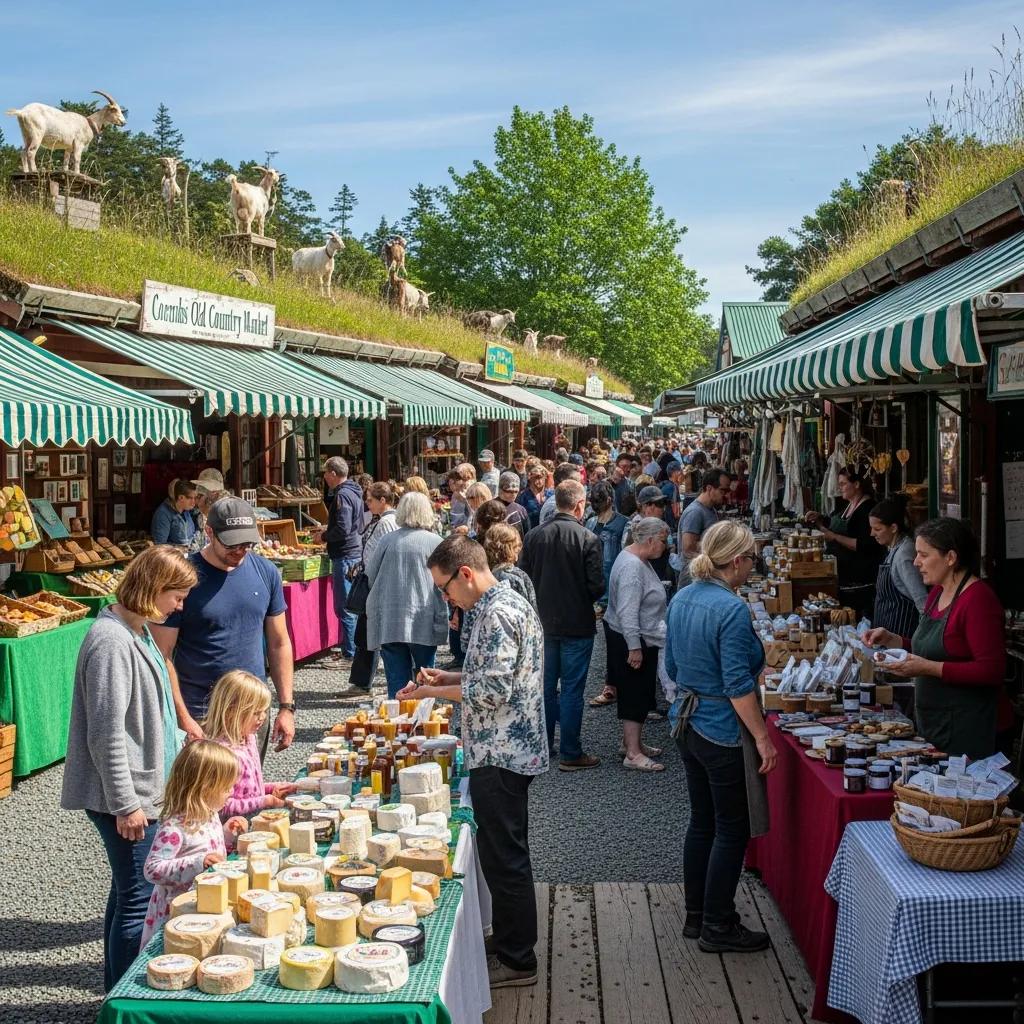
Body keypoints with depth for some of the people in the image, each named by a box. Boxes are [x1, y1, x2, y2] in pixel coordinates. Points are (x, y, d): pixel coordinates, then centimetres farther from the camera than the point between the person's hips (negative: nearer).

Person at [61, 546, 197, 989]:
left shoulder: (138, 630, 9)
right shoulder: (111, 642, -22)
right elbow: (107, 734, -23)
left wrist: (179, 747, 24)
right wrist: (125, 804, -20)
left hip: (145, 792, 10)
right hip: (124, 799, -10)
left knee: (129, 893, 19)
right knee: (138, 901, -3)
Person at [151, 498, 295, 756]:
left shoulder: (266, 572, 3)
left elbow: (279, 643, 9)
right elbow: (163, 655, -11)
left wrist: (286, 706, 4)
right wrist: (183, 718, -16)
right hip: (198, 716, -4)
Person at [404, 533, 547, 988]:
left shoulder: (497, 614, -20)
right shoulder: (509, 603, 12)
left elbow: (492, 690, -24)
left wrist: (432, 692, -13)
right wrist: (446, 678, 11)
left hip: (500, 754, -11)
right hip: (511, 750, 11)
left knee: (503, 857, 0)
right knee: (507, 853, 19)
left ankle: (516, 960, 10)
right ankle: (511, 942, 30)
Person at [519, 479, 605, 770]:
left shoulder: (534, 536, -4)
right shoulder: (587, 539, -15)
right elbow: (597, 585, -16)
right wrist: (583, 601, 6)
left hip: (543, 623, 4)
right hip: (577, 624, -4)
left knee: (545, 685, 16)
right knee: (572, 690, 3)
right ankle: (570, 754, 7)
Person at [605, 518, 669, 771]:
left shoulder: (638, 558, 9)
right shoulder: (632, 567, -25)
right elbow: (627, 612, -28)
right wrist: (634, 647, -27)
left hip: (641, 639, 10)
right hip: (632, 641, -10)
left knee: (639, 694, 18)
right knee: (636, 695, -5)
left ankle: (632, 741, 29)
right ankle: (632, 754, 0)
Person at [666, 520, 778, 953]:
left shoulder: (681, 599, 4)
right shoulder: (732, 609, -21)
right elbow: (738, 685, -22)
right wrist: (762, 738, -17)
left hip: (687, 722, 9)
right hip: (724, 732, -9)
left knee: (702, 821, 18)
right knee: (732, 829, 4)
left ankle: (696, 916, 28)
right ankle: (718, 926, 13)